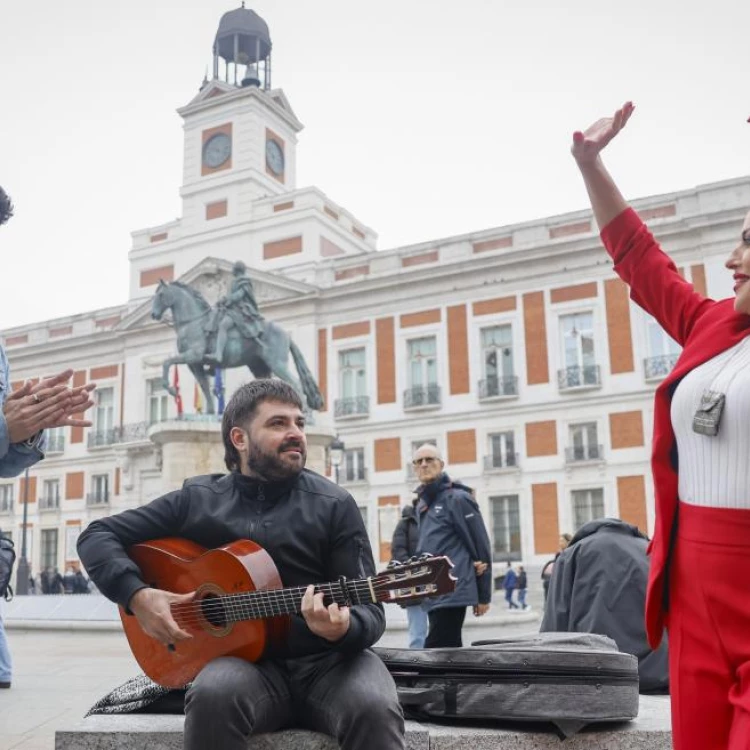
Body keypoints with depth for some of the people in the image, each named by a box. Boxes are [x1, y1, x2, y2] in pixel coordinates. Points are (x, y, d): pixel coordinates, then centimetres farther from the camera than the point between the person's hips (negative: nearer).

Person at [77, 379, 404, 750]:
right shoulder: (197, 499, 5)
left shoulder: (334, 505, 1)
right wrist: (137, 595, -8)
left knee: (375, 710, -34)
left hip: (329, 660, -1)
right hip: (246, 659, 2)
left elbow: (369, 610, -3)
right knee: (213, 695, -34)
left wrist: (342, 630, -27)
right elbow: (96, 536, 9)